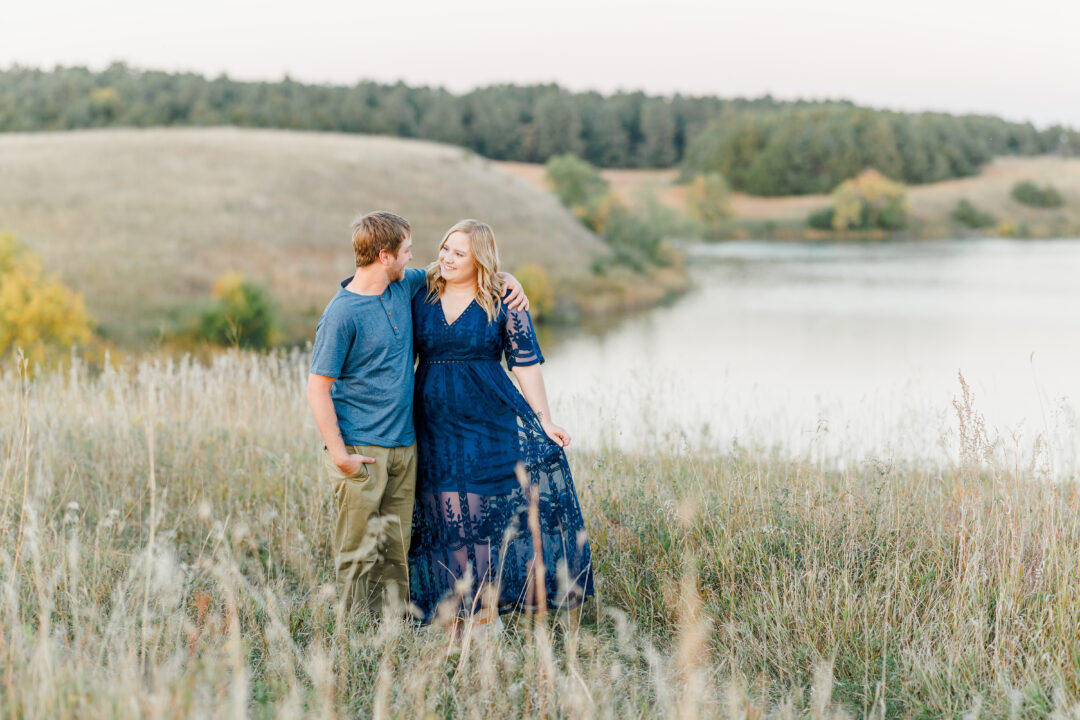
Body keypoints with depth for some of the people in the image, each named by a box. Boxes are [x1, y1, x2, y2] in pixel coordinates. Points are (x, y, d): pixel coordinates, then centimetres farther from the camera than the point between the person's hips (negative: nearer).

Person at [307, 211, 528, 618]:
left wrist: (505, 277, 11)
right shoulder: (342, 315, -14)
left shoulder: (404, 286, 7)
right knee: (358, 553, -2)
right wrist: (338, 454, -18)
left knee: (397, 550, 11)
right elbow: (318, 388, -13)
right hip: (362, 451, -7)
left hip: (403, 445, 7)